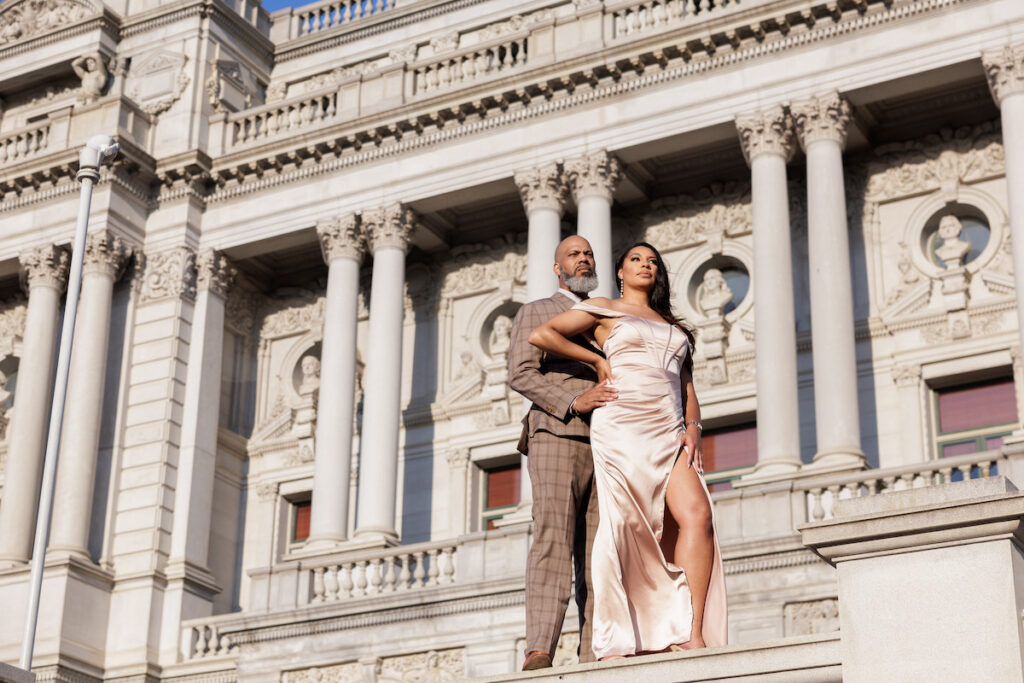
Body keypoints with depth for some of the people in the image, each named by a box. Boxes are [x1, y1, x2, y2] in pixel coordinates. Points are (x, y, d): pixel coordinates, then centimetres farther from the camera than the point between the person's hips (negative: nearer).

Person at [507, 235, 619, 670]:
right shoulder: (535, 313, 14)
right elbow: (520, 374, -2)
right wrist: (574, 401, -16)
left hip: (605, 449, 5)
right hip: (556, 438, -5)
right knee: (553, 538, -18)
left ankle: (593, 658, -8)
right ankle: (539, 653, -27)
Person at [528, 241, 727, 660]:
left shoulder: (672, 326, 30)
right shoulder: (602, 310, 15)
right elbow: (541, 335, 5)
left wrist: (692, 427, 4)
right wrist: (596, 360, 4)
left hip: (671, 431, 4)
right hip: (622, 423, -4)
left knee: (697, 515, -18)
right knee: (623, 525, -13)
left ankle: (692, 635, -22)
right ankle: (617, 642, -12)